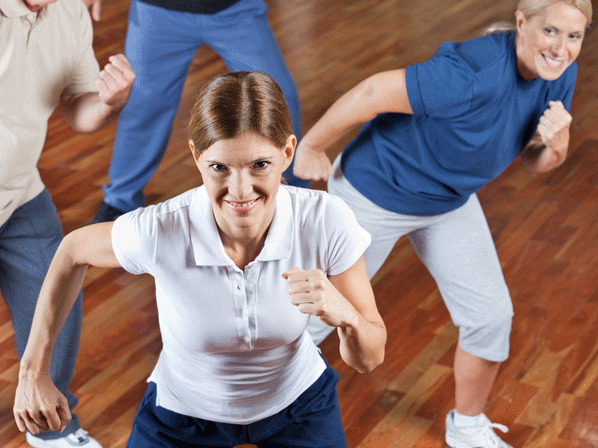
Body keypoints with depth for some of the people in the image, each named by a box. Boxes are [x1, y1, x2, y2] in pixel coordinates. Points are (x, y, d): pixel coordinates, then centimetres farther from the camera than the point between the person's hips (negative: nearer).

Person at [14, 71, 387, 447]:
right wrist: (33, 372, -7)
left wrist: (343, 313, -43)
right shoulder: (157, 231, -34)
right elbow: (72, 252, -10)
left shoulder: (327, 221, -32)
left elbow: (369, 360, -20)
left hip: (297, 403, 1)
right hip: (185, 413, 0)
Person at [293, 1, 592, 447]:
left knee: (492, 315, 6)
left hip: (450, 202, 7)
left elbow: (535, 161, -2)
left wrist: (554, 143, -26)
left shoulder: (559, 73, -14)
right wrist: (311, 147, -19)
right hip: (376, 193, -6)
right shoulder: (474, 76, -39)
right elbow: (372, 93, -32)